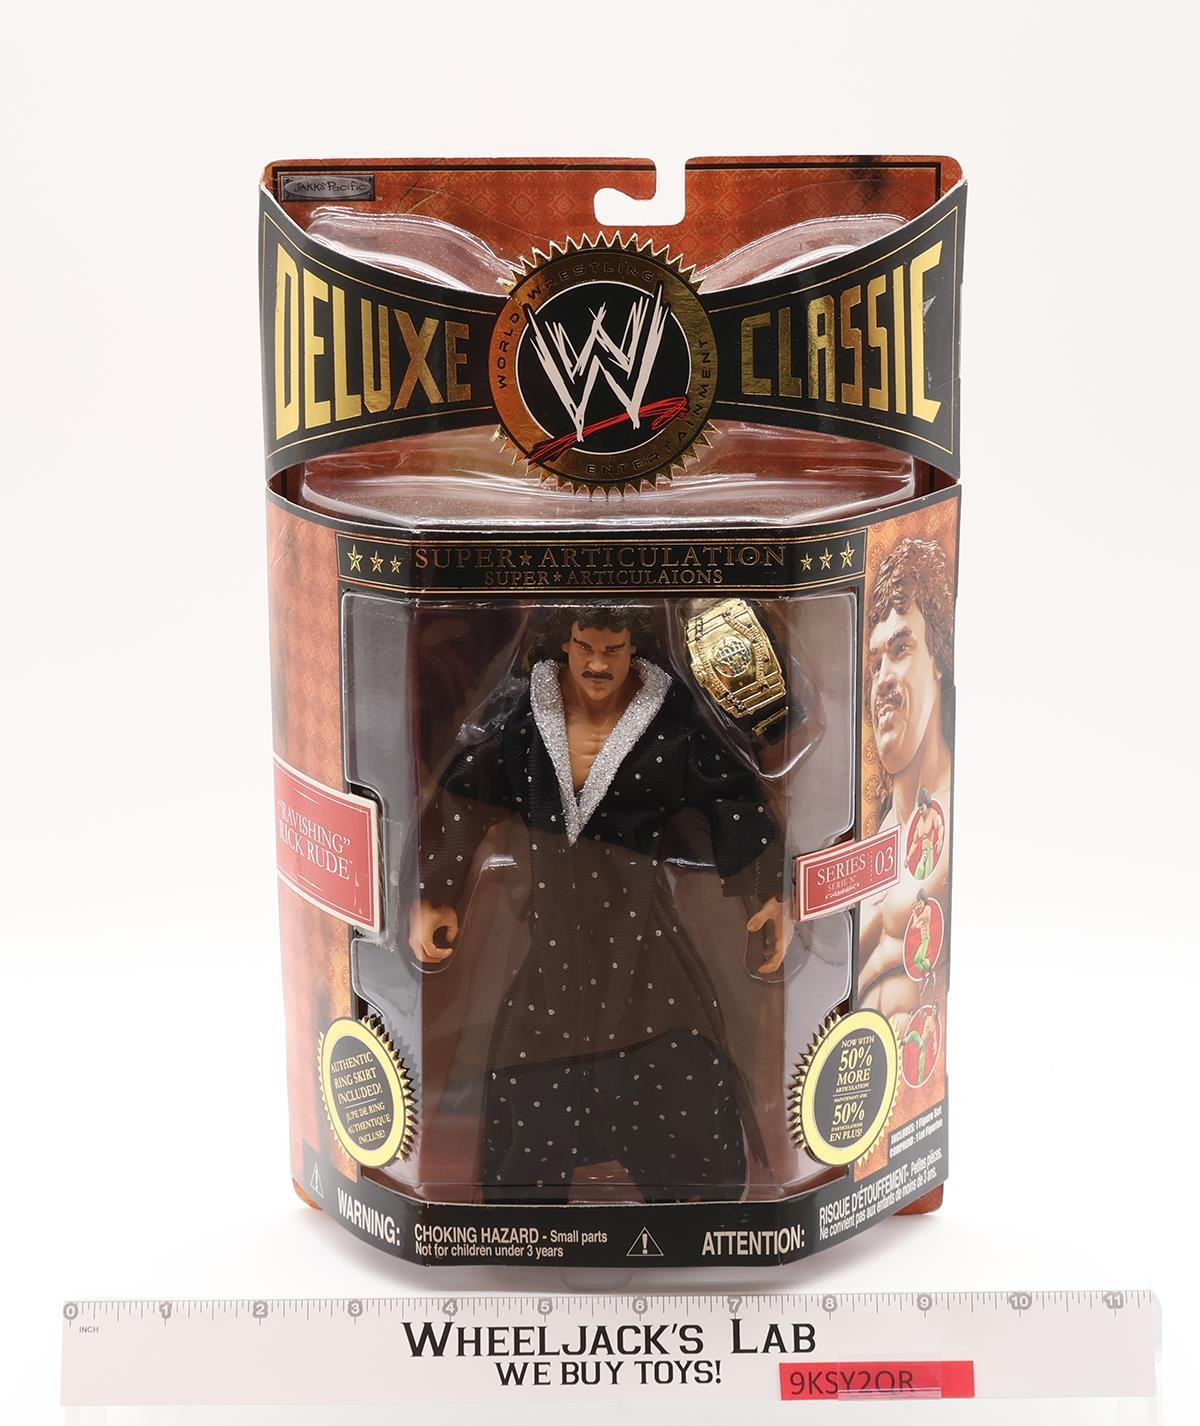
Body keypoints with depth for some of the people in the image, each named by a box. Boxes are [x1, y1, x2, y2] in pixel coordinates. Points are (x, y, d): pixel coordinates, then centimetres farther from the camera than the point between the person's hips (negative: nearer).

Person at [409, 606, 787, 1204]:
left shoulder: (670, 708, -6)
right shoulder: (527, 705, -2)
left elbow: (735, 799, 0)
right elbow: (462, 796, 2)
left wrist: (771, 895, -4)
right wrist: (432, 899, -1)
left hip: (635, 915, -1)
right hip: (550, 917, 2)